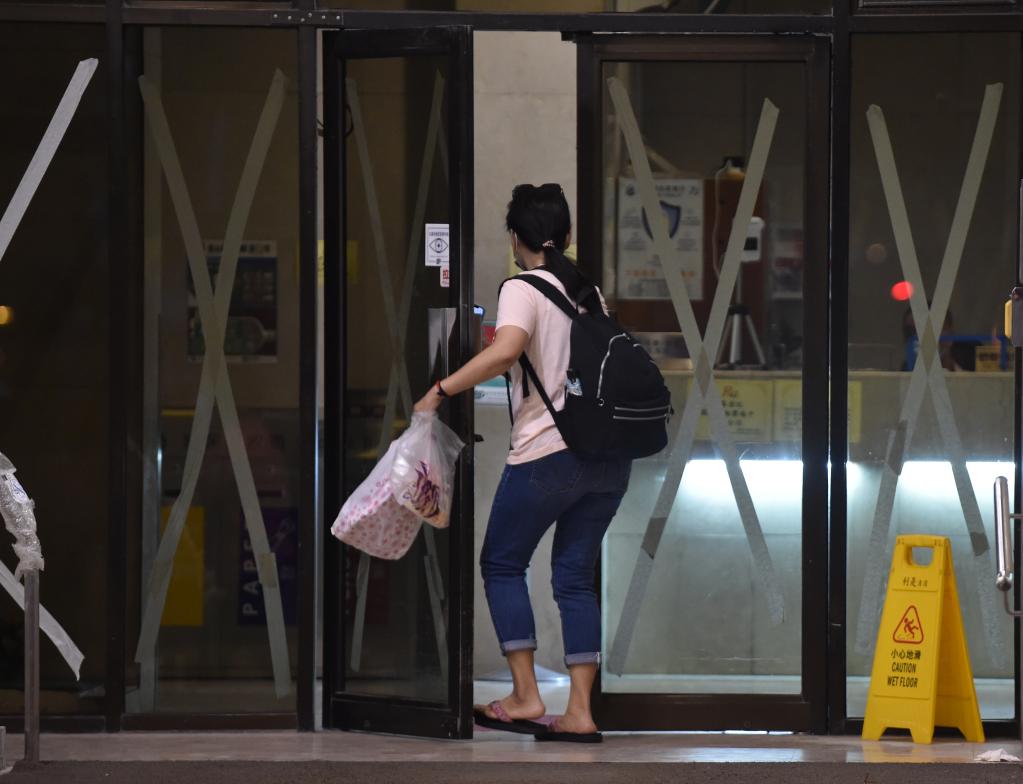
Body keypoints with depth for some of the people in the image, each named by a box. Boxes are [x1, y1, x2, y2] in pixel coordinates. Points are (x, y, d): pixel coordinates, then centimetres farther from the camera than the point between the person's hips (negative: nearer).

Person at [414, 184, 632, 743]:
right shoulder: (589, 292, 14)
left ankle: (525, 696, 3)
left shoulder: (523, 289, -7)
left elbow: (504, 351, -24)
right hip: (610, 457, 6)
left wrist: (441, 391, -17)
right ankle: (579, 711, 2)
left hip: (548, 452, -6)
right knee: (575, 575, 9)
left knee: (502, 563, 10)